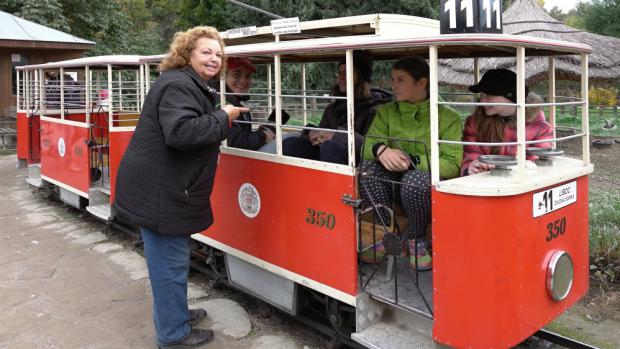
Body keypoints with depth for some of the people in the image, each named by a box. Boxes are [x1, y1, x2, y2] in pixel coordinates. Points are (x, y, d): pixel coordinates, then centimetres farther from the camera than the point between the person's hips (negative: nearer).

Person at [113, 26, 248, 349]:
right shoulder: (177, 85, -18)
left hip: (166, 188, 11)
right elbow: (181, 132, -33)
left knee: (171, 258, 23)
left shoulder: (193, 86, 18)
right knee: (170, 262, 0)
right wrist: (223, 118, -22)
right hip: (158, 191, -11)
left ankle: (176, 313, 39)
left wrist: (223, 118, 10)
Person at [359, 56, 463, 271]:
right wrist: (380, 150, -31)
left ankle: (417, 238, -8)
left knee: (416, 178, -36)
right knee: (367, 167, -25)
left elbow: (452, 165, -13)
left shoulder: (448, 118, -4)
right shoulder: (386, 112, 7)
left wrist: (412, 161, -28)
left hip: (432, 187, -3)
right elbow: (367, 146, -5)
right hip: (393, 184, 3)